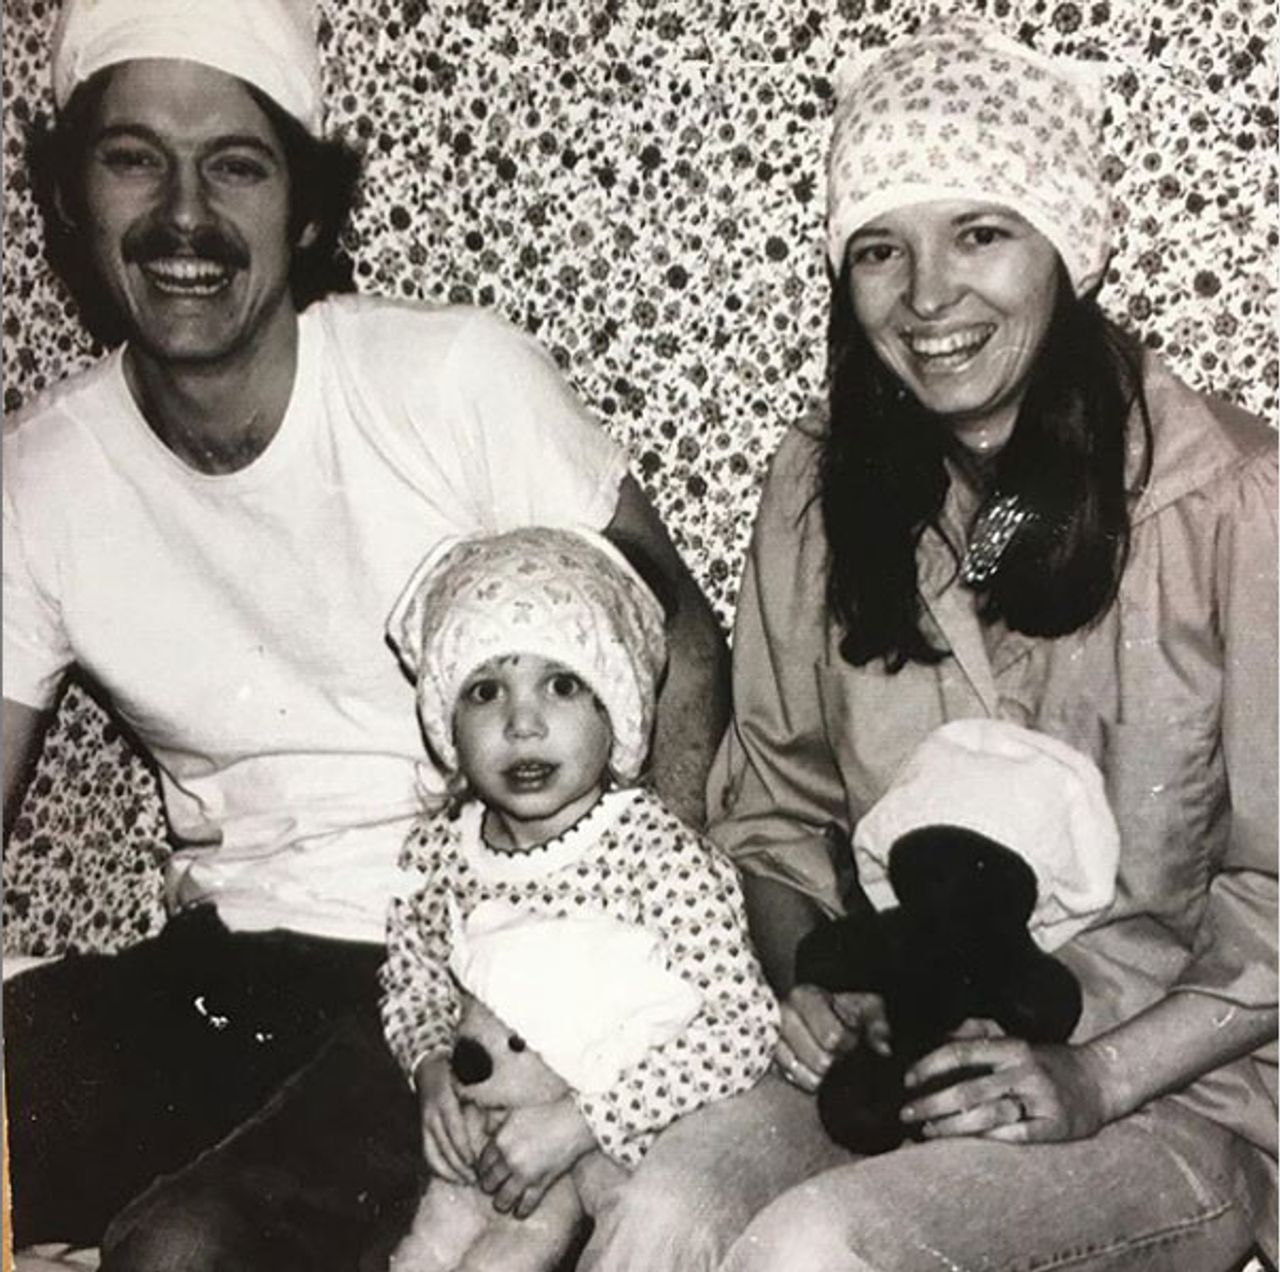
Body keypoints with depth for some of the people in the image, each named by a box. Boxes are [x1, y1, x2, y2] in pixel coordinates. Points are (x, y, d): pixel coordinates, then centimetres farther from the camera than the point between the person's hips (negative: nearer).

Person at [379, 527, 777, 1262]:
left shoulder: (657, 852, -20)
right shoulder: (440, 850, -4)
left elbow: (747, 1022, -21)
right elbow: (412, 976, 13)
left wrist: (582, 1121, -23)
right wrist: (432, 1070, -9)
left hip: (643, 1122, -4)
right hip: (492, 1133, 4)